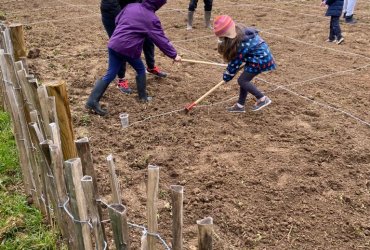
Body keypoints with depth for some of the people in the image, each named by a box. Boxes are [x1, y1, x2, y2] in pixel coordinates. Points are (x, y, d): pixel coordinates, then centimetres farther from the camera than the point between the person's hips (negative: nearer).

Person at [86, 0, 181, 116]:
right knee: (140, 70, 20)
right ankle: (143, 96, 28)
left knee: (110, 74, 8)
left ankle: (93, 101, 4)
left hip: (114, 44, 6)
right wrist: (174, 54, 2)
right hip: (129, 49, -5)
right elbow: (161, 39, -4)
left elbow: (117, 20, 22)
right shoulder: (152, 18, -5)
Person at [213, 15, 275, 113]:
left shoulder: (242, 43, -27)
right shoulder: (239, 30, -1)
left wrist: (227, 76, -4)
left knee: (242, 80, -7)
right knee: (244, 79, 11)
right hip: (259, 55, 9)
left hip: (261, 59, -9)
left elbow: (236, 61, -16)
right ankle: (240, 105, 19)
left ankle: (263, 99, -1)